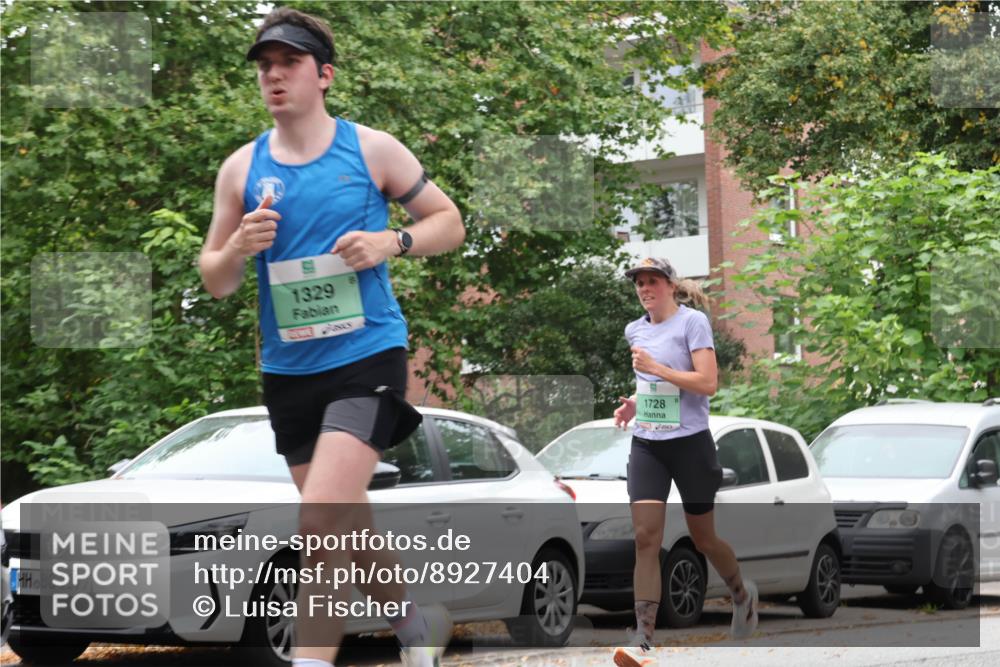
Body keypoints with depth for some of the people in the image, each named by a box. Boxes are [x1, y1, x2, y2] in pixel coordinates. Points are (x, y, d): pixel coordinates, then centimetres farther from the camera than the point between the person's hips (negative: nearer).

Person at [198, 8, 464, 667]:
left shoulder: (372, 149, -2)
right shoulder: (242, 168, 6)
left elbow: (450, 223, 7)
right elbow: (215, 283, 9)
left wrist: (392, 241, -12)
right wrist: (239, 248, -13)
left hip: (367, 354, -5)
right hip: (289, 367, 5)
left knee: (321, 516, -21)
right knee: (344, 520, 15)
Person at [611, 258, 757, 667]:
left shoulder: (693, 322, -9)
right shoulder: (635, 330, 10)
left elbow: (708, 383, -18)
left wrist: (656, 368, -21)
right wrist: (633, 403, 7)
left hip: (689, 442, -4)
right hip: (646, 444, 4)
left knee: (702, 539, 9)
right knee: (645, 537, -11)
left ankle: (742, 595, 40)